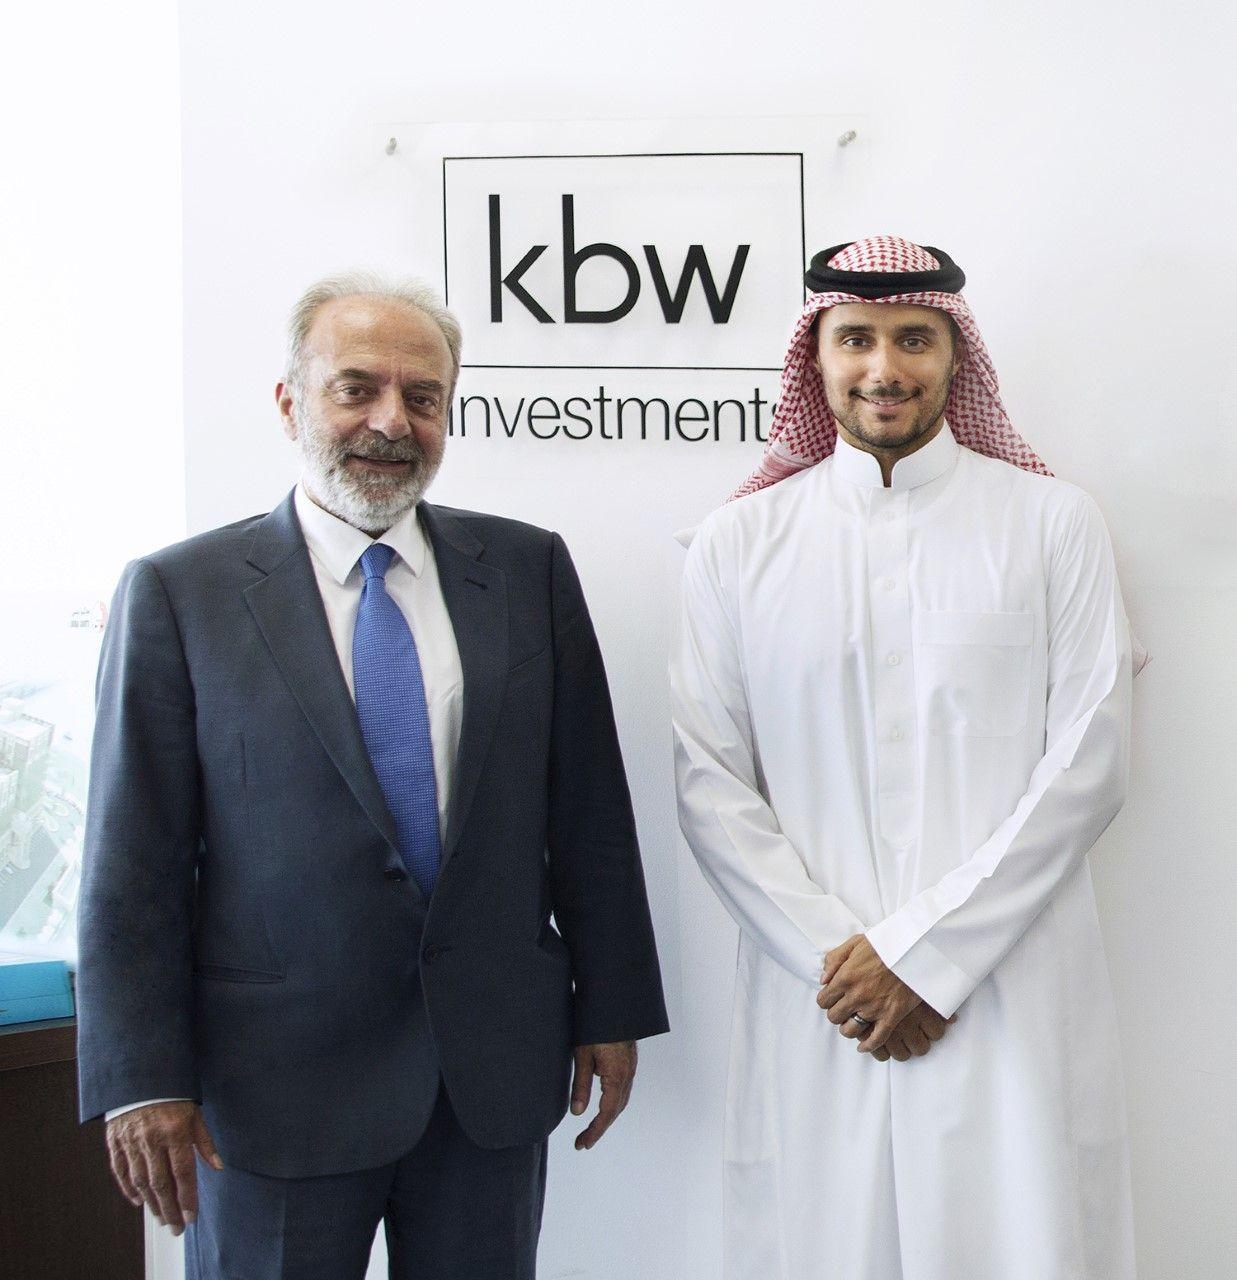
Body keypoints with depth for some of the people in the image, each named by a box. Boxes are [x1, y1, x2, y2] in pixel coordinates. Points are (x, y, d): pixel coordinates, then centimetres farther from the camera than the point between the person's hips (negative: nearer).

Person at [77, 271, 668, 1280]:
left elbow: (589, 806, 5)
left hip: (497, 1074, 3)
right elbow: (133, 861, -5)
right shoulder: (179, 592, -4)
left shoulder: (528, 569, 3)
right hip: (275, 1083, -2)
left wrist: (611, 1007, 4)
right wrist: (143, 1079, -7)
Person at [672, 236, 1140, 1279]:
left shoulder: (1055, 524, 3)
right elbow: (710, 788, 3)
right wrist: (835, 957, -7)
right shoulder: (737, 545, 6)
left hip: (1011, 992, 0)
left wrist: (925, 950, -8)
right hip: (816, 1001, 1)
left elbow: (1089, 765, -2)